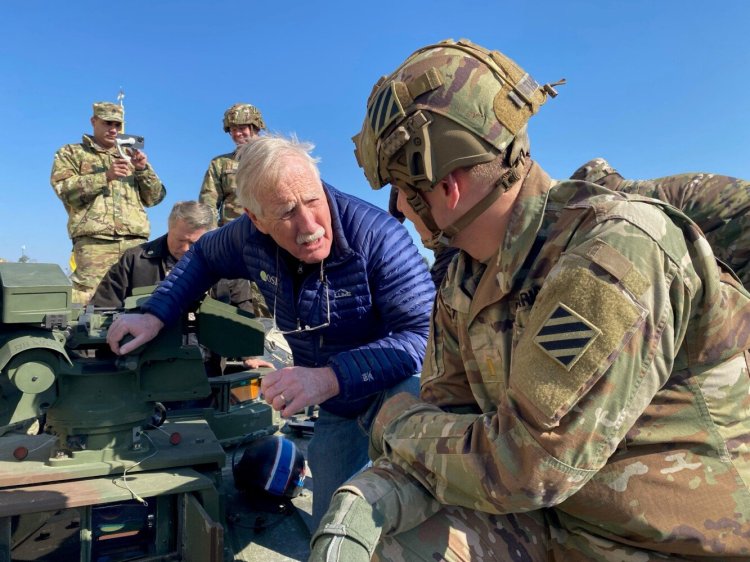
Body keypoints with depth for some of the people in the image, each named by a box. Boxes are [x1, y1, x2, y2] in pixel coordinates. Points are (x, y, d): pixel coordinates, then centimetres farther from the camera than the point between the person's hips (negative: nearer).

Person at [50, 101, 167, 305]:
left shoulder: (130, 156, 27)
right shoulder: (70, 153, 17)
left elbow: (155, 197, 19)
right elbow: (65, 189, -1)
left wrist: (144, 169, 3)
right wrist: (105, 176, -10)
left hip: (135, 241, 3)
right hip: (94, 241, -3)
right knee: (87, 295, -16)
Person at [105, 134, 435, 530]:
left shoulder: (378, 235, -30)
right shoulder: (251, 237, -12)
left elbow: (424, 334, -34)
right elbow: (203, 256, 11)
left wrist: (330, 377, -44)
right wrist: (154, 315, 0)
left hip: (397, 387, -5)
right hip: (336, 407, 5)